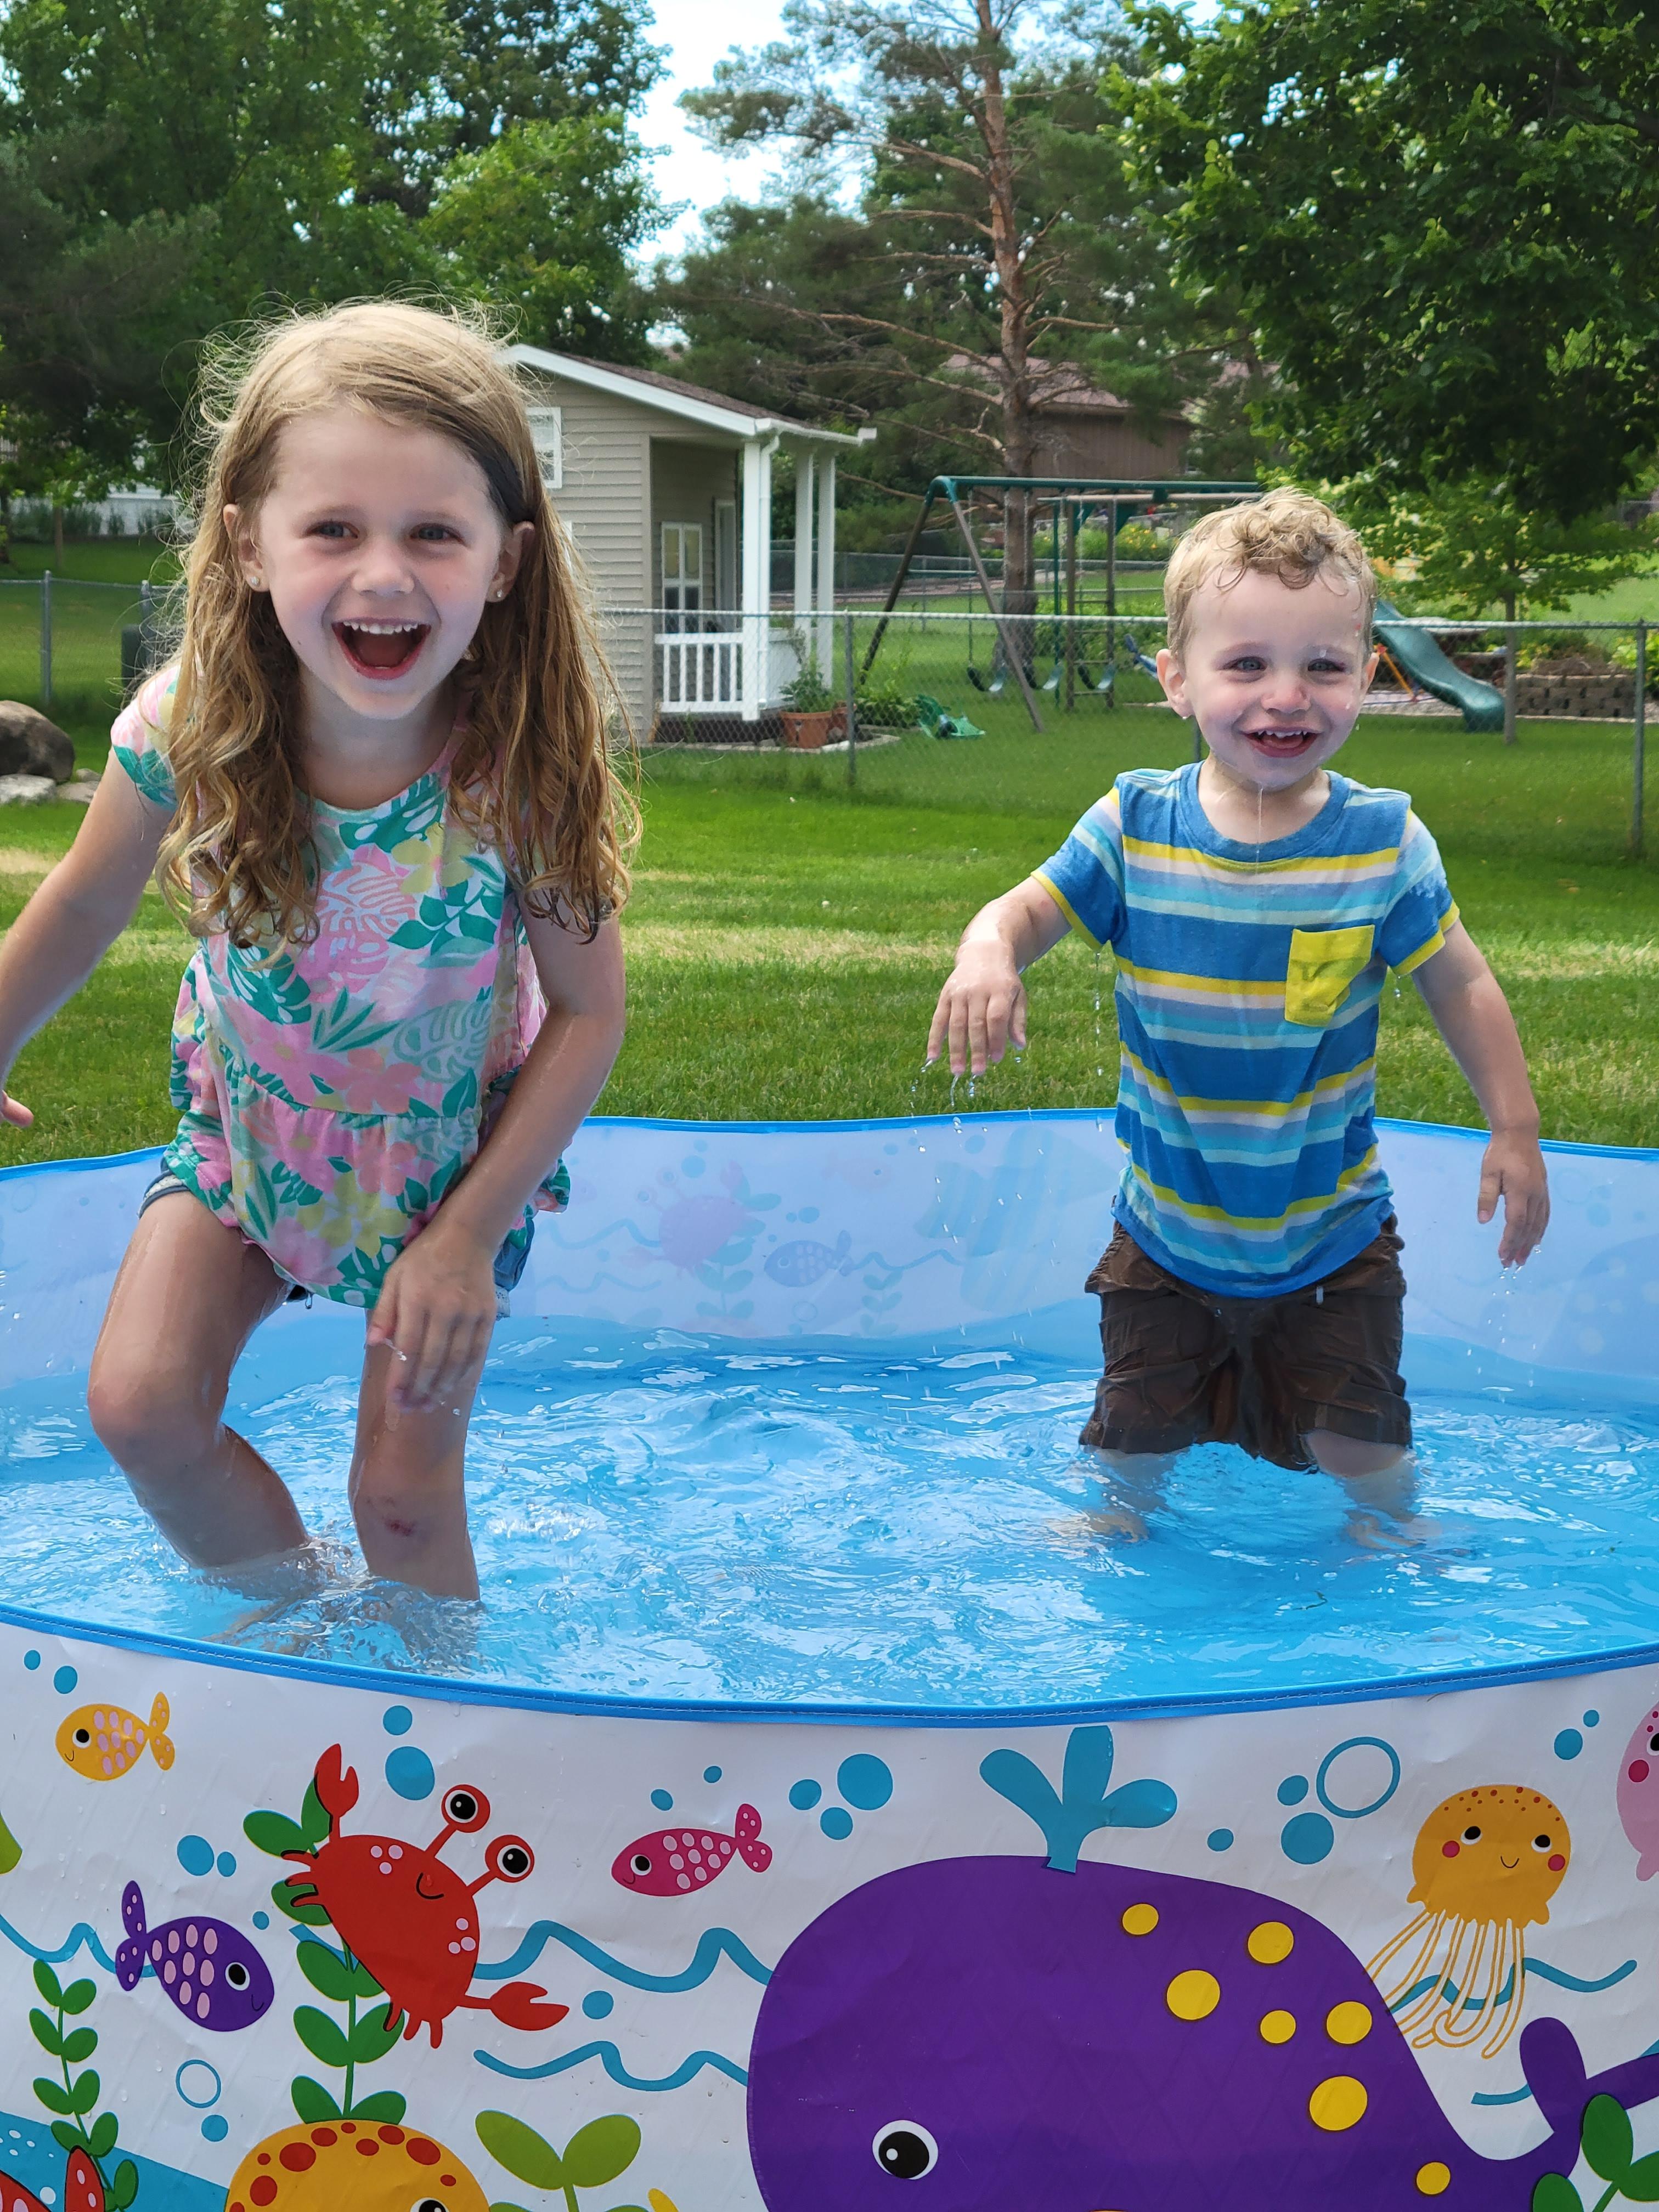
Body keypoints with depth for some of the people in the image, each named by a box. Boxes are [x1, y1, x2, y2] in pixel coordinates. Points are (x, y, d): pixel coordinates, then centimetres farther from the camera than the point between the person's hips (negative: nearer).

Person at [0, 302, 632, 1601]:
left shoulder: (526, 771, -31)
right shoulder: (187, 733, -26)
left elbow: (588, 1017, -19)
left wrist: (467, 1237, -20)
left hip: (457, 1153, -2)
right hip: (246, 1126, 3)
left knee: (402, 1491, 2)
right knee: (141, 1407, -4)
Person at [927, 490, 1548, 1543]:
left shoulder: (1383, 841, -15)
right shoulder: (1135, 825, -13)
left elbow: (1461, 985, -4)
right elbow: (1031, 909, -6)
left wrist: (1516, 1133, -5)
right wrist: (986, 954, -30)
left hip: (1330, 1237, -1)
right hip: (1168, 1229, 1)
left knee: (1361, 1444, 7)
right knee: (1136, 1430, 15)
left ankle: (1392, 1535, 39)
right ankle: (1122, 1518, 47)